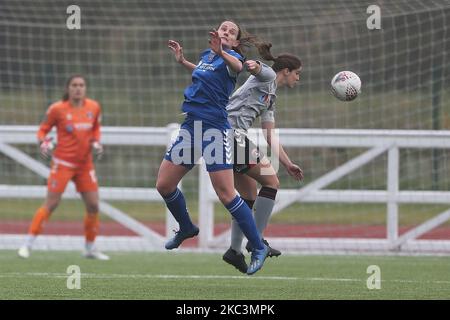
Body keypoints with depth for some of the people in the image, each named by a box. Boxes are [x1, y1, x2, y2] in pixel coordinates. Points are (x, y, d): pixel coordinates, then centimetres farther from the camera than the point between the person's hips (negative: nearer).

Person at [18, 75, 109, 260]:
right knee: (51, 204, -9)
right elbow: (43, 129, 1)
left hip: (85, 164, 5)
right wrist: (43, 143, -19)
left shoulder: (93, 107, 2)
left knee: (93, 206, 3)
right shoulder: (58, 109, -10)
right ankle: (28, 244, -2)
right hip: (62, 163, -5)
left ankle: (90, 248, 19)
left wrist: (96, 142, 0)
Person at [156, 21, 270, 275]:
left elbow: (237, 67, -36)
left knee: (226, 195, -12)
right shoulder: (205, 55, 12)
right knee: (164, 185, 9)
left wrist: (222, 53, -55)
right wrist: (182, 61, 24)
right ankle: (186, 228, 34)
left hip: (215, 129, -7)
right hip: (191, 126, 7)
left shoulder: (230, 56, -9)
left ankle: (259, 248, -2)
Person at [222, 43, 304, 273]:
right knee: (271, 182, -5)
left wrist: (288, 164, 22)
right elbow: (258, 68, -23)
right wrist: (253, 65, -46)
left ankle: (235, 250, 12)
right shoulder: (267, 77, 3)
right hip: (233, 131, -10)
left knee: (249, 195, 13)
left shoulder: (271, 97, 28)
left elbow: (270, 136, 27)